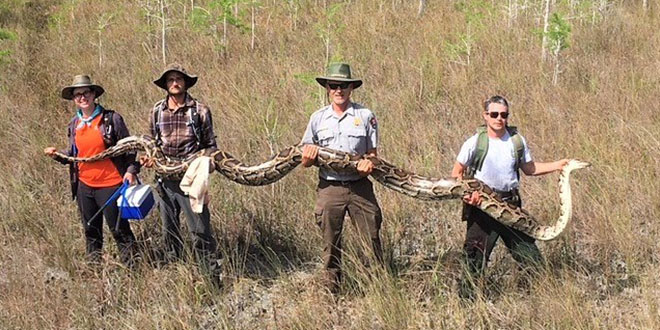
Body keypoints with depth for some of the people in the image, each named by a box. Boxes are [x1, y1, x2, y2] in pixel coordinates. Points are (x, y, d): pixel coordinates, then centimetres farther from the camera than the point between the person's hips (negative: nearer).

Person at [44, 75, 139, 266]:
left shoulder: (111, 119, -7)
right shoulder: (74, 125, 9)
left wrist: (131, 170, -16)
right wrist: (57, 155, -1)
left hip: (110, 184, -6)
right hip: (84, 185, 6)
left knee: (119, 229, -2)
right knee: (91, 231, 15)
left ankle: (131, 267, 7)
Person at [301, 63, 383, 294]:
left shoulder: (365, 116, 4)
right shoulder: (318, 118, 8)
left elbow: (372, 153, 8)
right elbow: (306, 160, 12)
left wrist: (369, 164, -15)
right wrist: (309, 158, -12)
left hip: (359, 186, -1)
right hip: (329, 187, 1)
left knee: (372, 239, -3)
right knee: (331, 244, 6)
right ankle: (331, 291, 14)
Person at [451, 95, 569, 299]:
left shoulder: (517, 141, 4)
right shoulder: (475, 143, -7)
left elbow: (529, 168, 16)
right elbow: (457, 173, 0)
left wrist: (557, 165, 6)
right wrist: (464, 193, -17)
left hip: (510, 204, 4)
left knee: (530, 256, 5)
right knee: (475, 258, -2)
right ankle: (466, 298, 9)